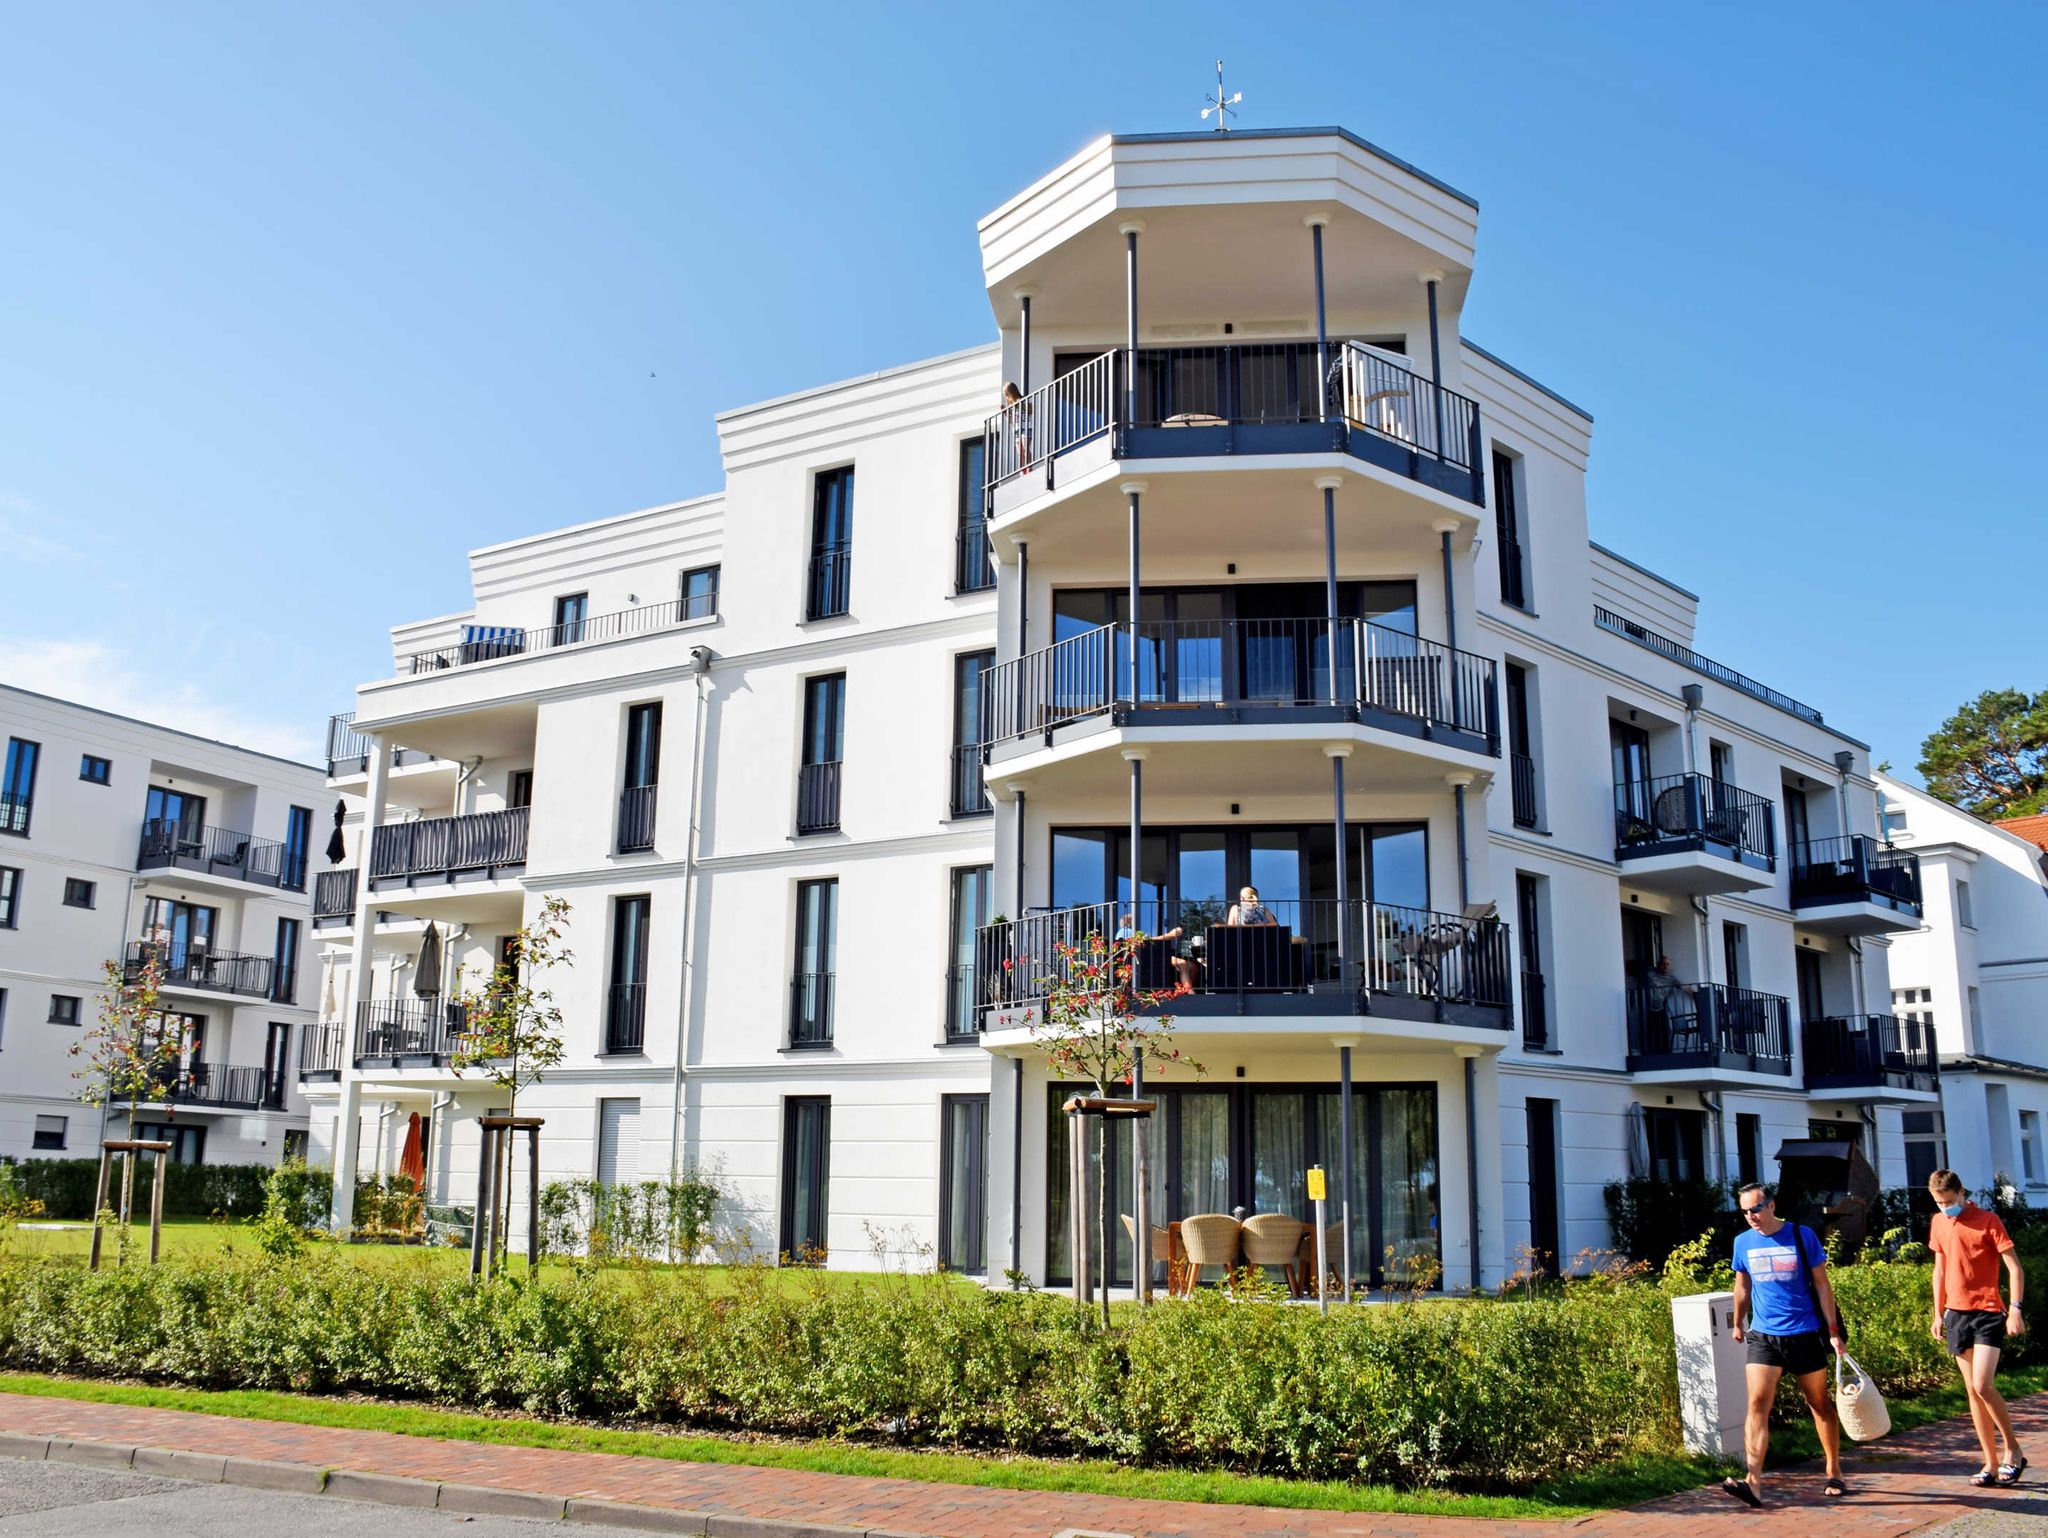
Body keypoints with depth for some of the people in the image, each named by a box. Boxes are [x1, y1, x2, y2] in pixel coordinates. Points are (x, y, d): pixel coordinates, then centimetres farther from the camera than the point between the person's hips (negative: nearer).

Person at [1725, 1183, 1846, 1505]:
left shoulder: (1802, 1236, -6)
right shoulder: (1743, 1243, 2)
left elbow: (1821, 1284, -2)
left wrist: (1833, 1329, -5)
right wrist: (1738, 1323, 24)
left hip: (1805, 1334, -1)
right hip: (1762, 1336, 2)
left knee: (1820, 1403, 13)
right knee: (1758, 1404, -12)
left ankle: (1834, 1473, 31)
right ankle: (1754, 1483, -19)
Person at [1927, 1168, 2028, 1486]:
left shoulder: (1987, 1221, -7)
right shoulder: (1938, 1223, 10)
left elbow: (2014, 1268, -8)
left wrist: (2015, 1310, -16)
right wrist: (1938, 1313, 14)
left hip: (1987, 1313, -6)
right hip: (1956, 1314, 6)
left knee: (1983, 1386, -15)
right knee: (1972, 1390, 5)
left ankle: (2013, 1451, 4)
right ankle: (1991, 1463, 11)